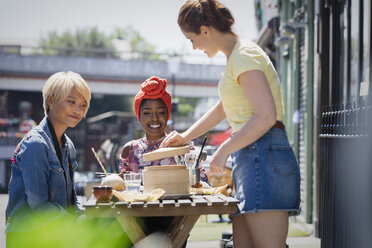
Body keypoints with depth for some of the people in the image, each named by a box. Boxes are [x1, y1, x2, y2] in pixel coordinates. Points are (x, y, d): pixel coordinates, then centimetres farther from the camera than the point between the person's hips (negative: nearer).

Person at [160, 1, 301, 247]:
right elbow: (222, 108, 37)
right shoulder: (235, 56, 22)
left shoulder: (244, 56, -11)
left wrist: (223, 150, -14)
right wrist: (185, 136, 33)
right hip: (250, 158, 10)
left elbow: (266, 117, -21)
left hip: (264, 157, -10)